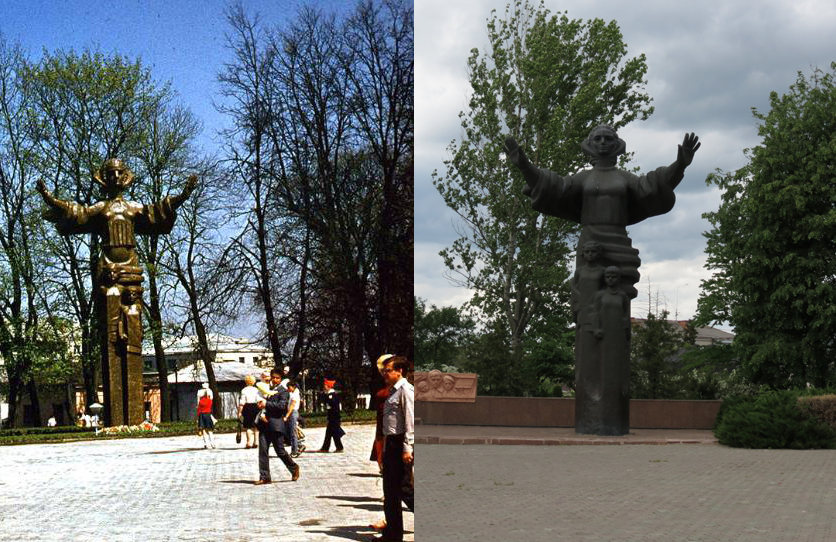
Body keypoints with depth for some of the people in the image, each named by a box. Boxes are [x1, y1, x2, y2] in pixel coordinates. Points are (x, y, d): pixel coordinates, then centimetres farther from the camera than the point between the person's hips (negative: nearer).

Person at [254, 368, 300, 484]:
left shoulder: (283, 392, -2)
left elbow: (282, 405, -17)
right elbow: (261, 405, 20)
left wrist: (266, 404, -17)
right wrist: (261, 414, -1)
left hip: (276, 425, -6)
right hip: (265, 424, 6)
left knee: (280, 451, -2)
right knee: (263, 451, -1)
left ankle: (294, 468, 20)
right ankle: (264, 477, 2)